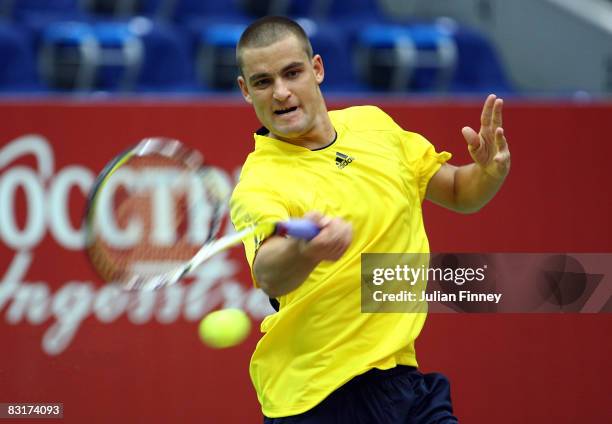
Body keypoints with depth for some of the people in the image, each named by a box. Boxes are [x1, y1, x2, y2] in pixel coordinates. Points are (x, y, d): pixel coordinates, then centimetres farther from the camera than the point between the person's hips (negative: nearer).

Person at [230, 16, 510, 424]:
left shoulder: (374, 125, 6)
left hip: (398, 372, 6)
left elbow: (459, 194, 19)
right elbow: (270, 277, -34)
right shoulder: (259, 183, -14)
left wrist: (490, 172, -4)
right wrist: (303, 249, -56)